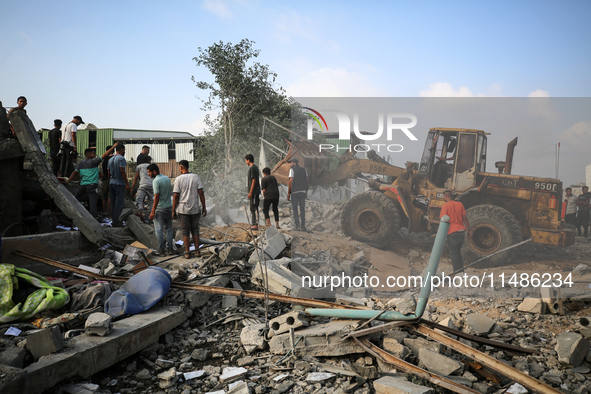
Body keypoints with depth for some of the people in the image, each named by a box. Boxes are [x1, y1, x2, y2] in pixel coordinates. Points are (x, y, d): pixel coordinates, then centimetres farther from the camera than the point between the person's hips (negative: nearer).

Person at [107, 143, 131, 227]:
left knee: (113, 203, 11)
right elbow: (122, 171, -18)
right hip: (119, 184, -8)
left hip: (111, 183, 8)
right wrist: (127, 184, -17)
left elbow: (108, 173, 16)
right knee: (119, 203, -5)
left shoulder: (111, 159, 15)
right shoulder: (121, 158, -11)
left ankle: (114, 220, 16)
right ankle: (115, 221, -6)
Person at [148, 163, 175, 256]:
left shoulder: (156, 181, -16)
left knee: (159, 229, 1)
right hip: (169, 207, 7)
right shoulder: (167, 178, 6)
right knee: (168, 228, 12)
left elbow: (156, 197, -20)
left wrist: (153, 211, -17)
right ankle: (170, 249, 14)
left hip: (160, 208, -7)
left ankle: (161, 250, 3)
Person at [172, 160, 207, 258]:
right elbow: (201, 193, -4)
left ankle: (187, 253, 7)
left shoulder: (178, 179, -7)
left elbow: (175, 196, -8)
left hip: (183, 209, -2)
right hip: (195, 209, 2)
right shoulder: (196, 177, -1)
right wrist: (204, 207, 2)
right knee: (195, 230, 14)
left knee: (185, 231, 5)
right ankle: (197, 251, 10)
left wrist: (173, 210, 0)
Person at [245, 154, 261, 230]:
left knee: (254, 208, -10)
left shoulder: (253, 168, -13)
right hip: (254, 192, 10)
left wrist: (250, 192, -19)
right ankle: (254, 224, 19)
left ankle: (256, 225, -10)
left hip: (254, 192, -10)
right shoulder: (255, 167, 18)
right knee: (252, 208, 13)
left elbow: (254, 181, -18)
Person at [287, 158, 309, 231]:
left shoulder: (292, 170, -3)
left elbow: (291, 182, -9)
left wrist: (288, 193, -6)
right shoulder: (304, 170, 13)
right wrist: (306, 192, 15)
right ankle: (303, 226, 2)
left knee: (295, 208, 4)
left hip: (295, 191, -4)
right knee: (302, 209, 5)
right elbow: (307, 181, 9)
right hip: (303, 191, 4)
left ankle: (297, 225, -3)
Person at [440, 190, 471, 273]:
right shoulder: (460, 204, 9)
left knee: (454, 254, 1)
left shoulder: (445, 206, -7)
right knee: (457, 252, 19)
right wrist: (469, 230, 12)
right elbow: (465, 218, 8)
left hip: (452, 232, -6)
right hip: (461, 231, 6)